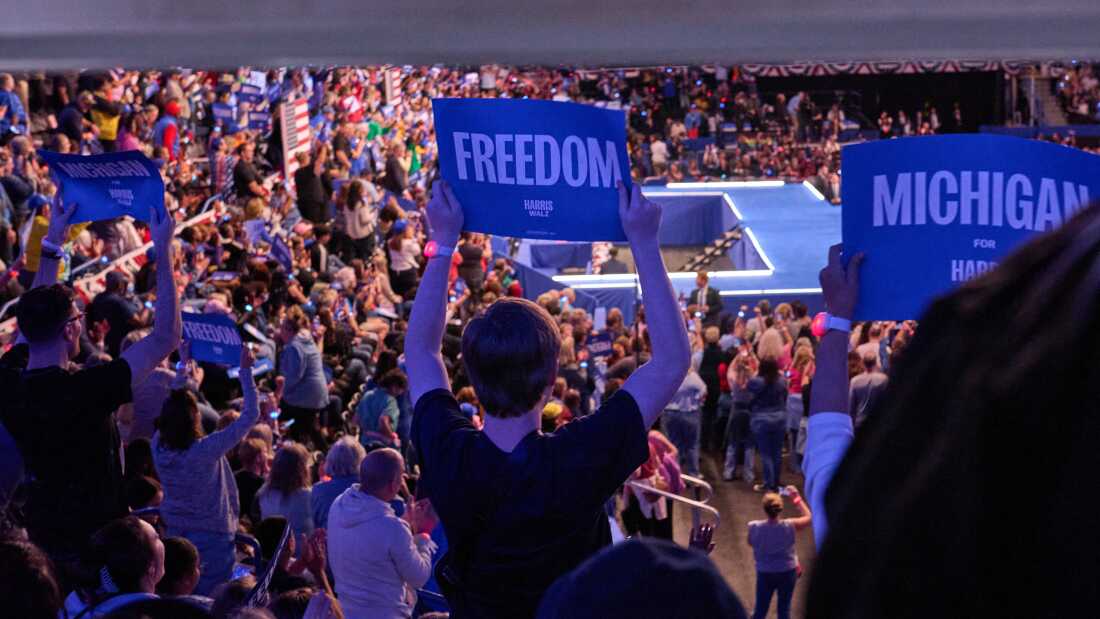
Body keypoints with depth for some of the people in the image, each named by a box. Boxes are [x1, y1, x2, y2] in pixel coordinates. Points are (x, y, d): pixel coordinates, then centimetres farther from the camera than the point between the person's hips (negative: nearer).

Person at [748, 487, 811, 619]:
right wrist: (797, 498, 5)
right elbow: (809, 518, -2)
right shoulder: (790, 526, -22)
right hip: (787, 572, 0)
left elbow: (751, 543, 1)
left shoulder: (754, 527, -22)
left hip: (764, 573, 0)